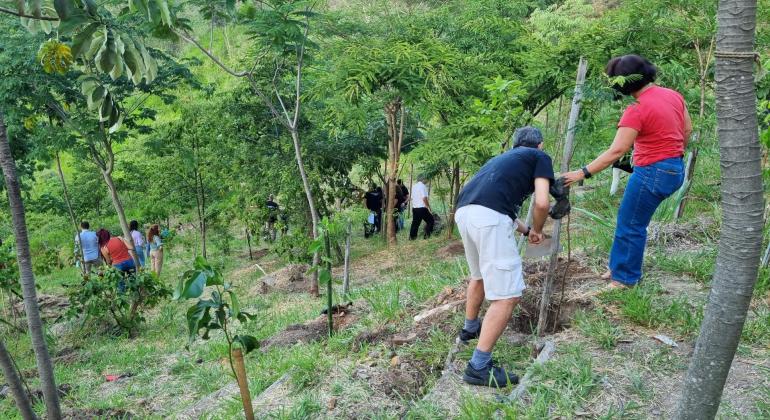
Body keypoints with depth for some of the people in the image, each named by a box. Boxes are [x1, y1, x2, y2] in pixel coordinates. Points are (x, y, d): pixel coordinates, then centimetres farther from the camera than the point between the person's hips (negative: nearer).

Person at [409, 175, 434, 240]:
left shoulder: (413, 186, 11)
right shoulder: (423, 186, -12)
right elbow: (424, 198, -18)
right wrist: (429, 208, -12)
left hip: (414, 208, 7)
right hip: (422, 208, -7)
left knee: (415, 222, 13)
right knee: (430, 220, 7)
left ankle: (412, 236, 12)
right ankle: (427, 235, 3)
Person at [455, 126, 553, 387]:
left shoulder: (504, 157, 35)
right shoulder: (540, 157, 15)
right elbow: (541, 202, 1)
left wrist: (526, 230, 51)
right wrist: (537, 231, 20)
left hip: (463, 212, 8)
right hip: (489, 218, -8)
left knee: (480, 275, 31)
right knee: (507, 295, -3)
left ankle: (470, 328, 49)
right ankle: (479, 367, -2)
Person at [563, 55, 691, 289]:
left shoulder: (637, 111, -20)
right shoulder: (673, 95, 5)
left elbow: (616, 151, -26)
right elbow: (687, 130, 16)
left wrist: (582, 173, -24)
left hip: (652, 173, -9)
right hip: (675, 169, 9)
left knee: (630, 225, 5)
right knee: (630, 218, 20)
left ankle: (625, 278, 19)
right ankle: (619, 268, 31)